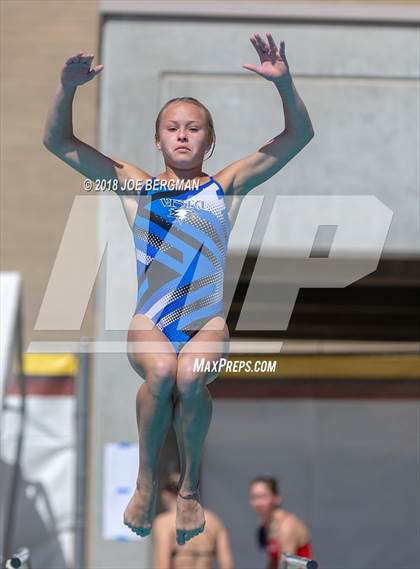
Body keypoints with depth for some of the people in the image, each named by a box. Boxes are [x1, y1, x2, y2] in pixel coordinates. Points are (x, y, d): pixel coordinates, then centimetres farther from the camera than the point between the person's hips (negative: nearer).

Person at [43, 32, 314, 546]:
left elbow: (298, 137, 3)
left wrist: (283, 82, -13)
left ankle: (190, 485, -10)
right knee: (160, 372, -34)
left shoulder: (225, 186, 9)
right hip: (149, 323, 0)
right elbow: (58, 142, 8)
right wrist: (68, 88, -10)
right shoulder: (134, 185, 10)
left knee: (189, 377, -33)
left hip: (207, 322, 0)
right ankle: (145, 480, -9)